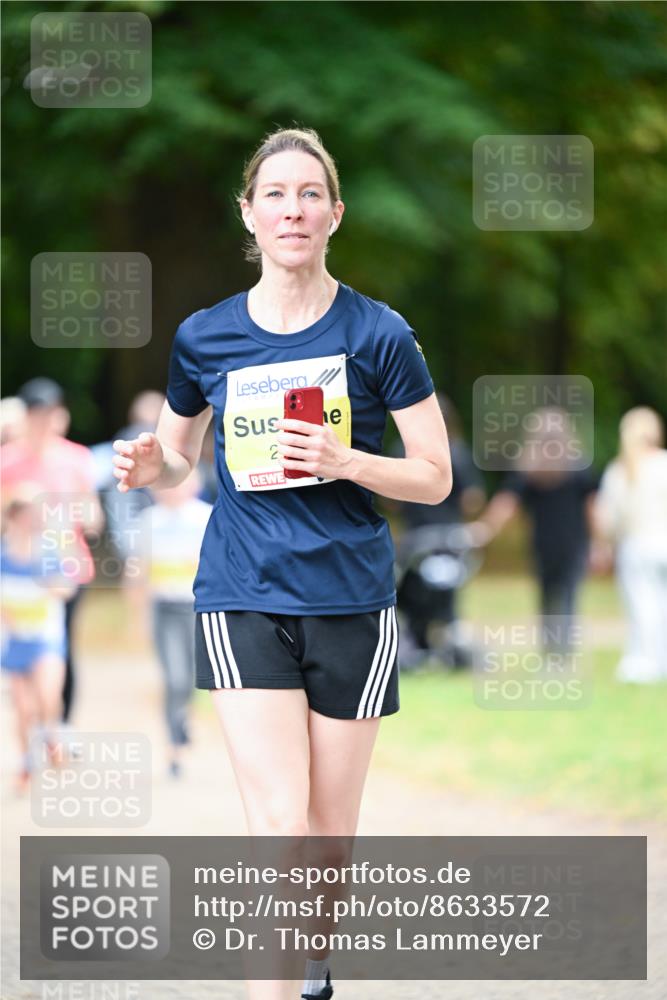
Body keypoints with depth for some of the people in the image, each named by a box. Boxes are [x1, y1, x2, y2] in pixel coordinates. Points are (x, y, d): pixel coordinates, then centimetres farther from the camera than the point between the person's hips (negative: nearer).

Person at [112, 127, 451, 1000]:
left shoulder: (377, 333, -3)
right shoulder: (205, 337, 3)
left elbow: (435, 477, -1)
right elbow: (178, 457, 18)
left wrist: (345, 462, -19)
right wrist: (147, 466, -6)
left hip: (350, 601, 0)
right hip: (243, 598, 0)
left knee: (330, 832, 9)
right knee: (279, 827, -13)